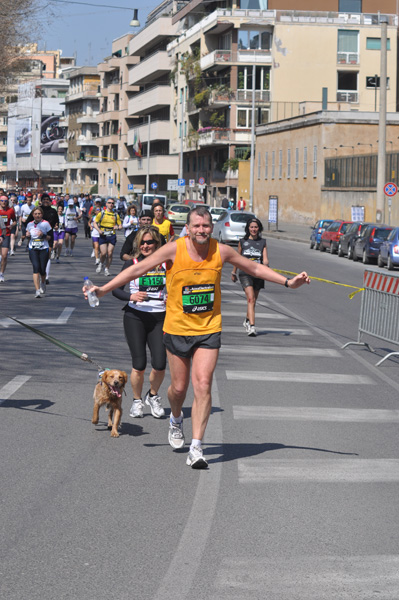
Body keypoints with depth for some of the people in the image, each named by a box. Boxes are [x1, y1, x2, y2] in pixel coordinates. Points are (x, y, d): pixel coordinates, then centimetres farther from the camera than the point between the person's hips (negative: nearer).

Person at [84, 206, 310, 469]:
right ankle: (176, 420, 43)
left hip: (209, 329, 1)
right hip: (177, 329, 0)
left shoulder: (221, 251, -4)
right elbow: (138, 269, -7)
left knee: (203, 385, -12)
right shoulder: (174, 250, -11)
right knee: (179, 387, 8)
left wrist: (288, 282, 11)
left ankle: (196, 448, -8)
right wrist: (103, 290, -12)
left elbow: (255, 267, 12)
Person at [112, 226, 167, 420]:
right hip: (135, 316, -1)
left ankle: (153, 396, 22)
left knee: (160, 364, -7)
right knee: (139, 364, -4)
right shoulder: (131, 264, 1)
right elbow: (116, 289, 4)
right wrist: (131, 296, -15)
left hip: (159, 318, 1)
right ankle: (137, 400, 19)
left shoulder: (166, 264, 5)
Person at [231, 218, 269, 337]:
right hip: (245, 273, -2)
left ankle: (247, 320, 40)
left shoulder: (263, 242, 7)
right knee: (250, 299, -18)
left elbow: (265, 259, -2)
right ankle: (252, 327, -27)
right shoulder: (242, 242, 6)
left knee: (253, 301, 14)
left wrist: (265, 264, -24)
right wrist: (234, 272, 23)